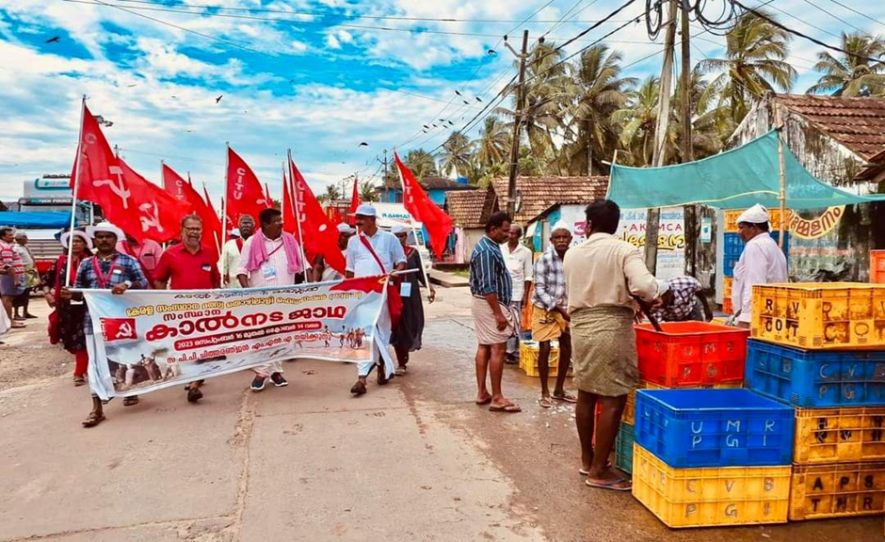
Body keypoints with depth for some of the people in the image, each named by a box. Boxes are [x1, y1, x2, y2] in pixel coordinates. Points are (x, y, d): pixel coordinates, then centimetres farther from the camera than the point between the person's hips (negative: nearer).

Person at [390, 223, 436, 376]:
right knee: (398, 327, 1)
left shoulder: (413, 252, 6)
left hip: (411, 294, 3)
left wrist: (429, 286, -5)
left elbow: (420, 273, 7)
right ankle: (401, 362, 11)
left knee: (411, 324, 7)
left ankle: (402, 359, 29)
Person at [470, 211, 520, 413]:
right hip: (490, 304, -11)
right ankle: (497, 398, -4)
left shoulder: (488, 247, 13)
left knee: (484, 346, 11)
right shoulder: (487, 251, -20)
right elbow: (488, 287, -25)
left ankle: (482, 393, 17)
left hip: (484, 303, 11)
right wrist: (498, 313, -24)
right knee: (498, 349, -8)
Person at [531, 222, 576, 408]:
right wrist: (558, 308, -21)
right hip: (545, 308, -5)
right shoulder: (544, 259, -16)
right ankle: (544, 392, 11)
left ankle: (559, 390, 27)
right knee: (545, 349, -5)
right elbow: (540, 289, -16)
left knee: (567, 350, 10)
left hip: (565, 308, 5)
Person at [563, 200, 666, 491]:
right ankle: (599, 471, 6)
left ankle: (587, 459, 30)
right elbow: (643, 285, -22)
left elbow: (572, 292, 11)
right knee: (613, 400, 2)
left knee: (586, 394, 16)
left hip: (580, 325, 6)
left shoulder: (572, 253, 7)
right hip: (612, 327, -5)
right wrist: (658, 290, 0)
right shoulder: (625, 250, -7)